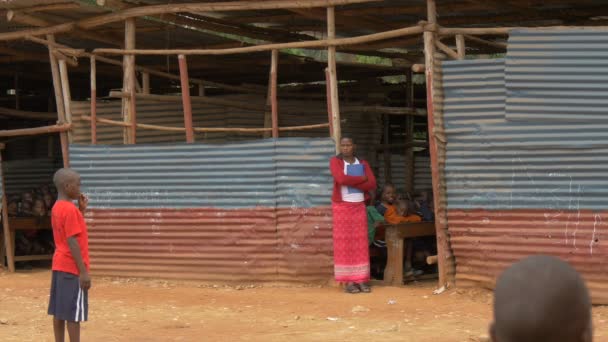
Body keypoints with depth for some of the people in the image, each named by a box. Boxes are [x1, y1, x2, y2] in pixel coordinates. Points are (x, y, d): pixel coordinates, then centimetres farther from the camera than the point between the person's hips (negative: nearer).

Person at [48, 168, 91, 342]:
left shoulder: (57, 208, 11)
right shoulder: (70, 209, -17)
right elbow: (72, 241, -21)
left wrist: (81, 210, 12)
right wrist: (84, 271, -20)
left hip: (59, 266, 9)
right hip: (72, 268, -9)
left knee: (59, 312, 10)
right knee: (74, 314, -6)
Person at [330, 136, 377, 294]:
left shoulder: (363, 163, 10)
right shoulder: (335, 161, -2)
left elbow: (372, 184, -2)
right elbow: (341, 179, -20)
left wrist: (351, 182, -12)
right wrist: (362, 178, -8)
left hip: (359, 206, 4)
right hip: (342, 206, -4)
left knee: (360, 243, 1)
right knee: (344, 243, -5)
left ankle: (361, 280, 2)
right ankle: (348, 281, -4)